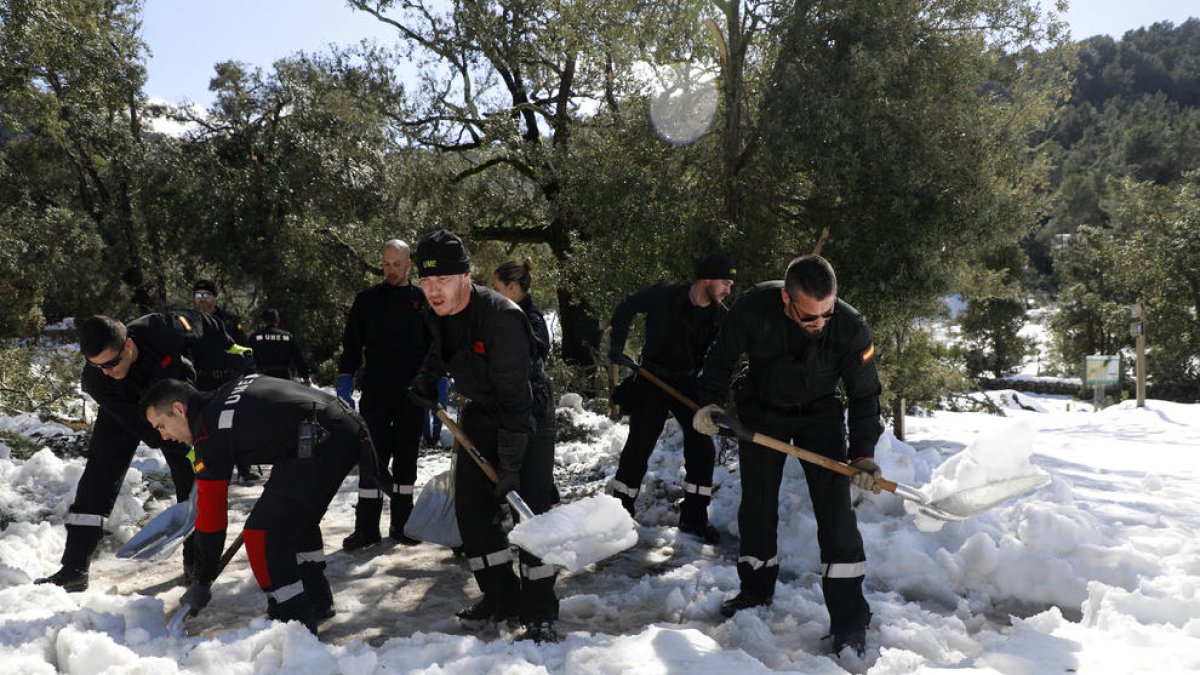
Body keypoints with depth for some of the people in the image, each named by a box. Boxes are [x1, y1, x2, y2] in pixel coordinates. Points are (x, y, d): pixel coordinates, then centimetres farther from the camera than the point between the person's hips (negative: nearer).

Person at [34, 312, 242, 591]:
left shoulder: (163, 330, -39)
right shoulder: (94, 379, -33)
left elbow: (205, 325, -18)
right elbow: (138, 424, -32)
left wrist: (231, 350, -5)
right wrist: (184, 447, -36)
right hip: (122, 413, 0)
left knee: (192, 478, -1)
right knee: (97, 480, -10)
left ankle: (195, 560, 14)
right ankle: (74, 570, -6)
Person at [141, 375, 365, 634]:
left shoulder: (210, 438, -3)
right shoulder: (228, 391, 20)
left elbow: (211, 518, 1)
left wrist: (201, 583, 12)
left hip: (322, 444, -10)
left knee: (262, 533, -2)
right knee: (298, 517, 26)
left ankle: (295, 621, 5)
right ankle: (318, 601, 38)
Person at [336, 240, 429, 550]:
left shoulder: (424, 301, 7)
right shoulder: (367, 299, 6)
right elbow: (351, 343, 7)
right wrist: (345, 377, -4)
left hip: (412, 395, 1)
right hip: (375, 393, -1)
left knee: (406, 458, 8)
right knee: (373, 458, -4)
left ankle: (402, 523, 17)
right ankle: (366, 527, 2)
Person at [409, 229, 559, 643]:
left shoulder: (502, 317, -31)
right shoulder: (439, 314, -6)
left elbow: (516, 396, -32)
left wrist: (510, 465, -32)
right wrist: (425, 394, 13)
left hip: (528, 415, -7)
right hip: (481, 413, 8)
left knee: (529, 509, -14)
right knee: (471, 505, 5)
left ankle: (540, 614, -2)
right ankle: (501, 598, 19)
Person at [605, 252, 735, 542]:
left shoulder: (721, 317, -9)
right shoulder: (663, 297, -19)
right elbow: (625, 309, -3)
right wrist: (616, 347, -8)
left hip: (689, 383, 3)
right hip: (652, 380, -3)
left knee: (702, 448, -2)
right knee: (639, 445, 1)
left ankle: (693, 516, 11)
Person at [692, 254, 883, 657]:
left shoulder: (851, 328, -29)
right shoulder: (753, 309, -28)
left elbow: (864, 394, -15)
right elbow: (721, 358, -9)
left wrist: (863, 454, -22)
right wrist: (710, 401, -21)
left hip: (820, 414, -1)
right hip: (762, 410, 2)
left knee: (834, 508, -11)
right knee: (756, 504, 8)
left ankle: (849, 620, -3)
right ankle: (756, 590, 29)